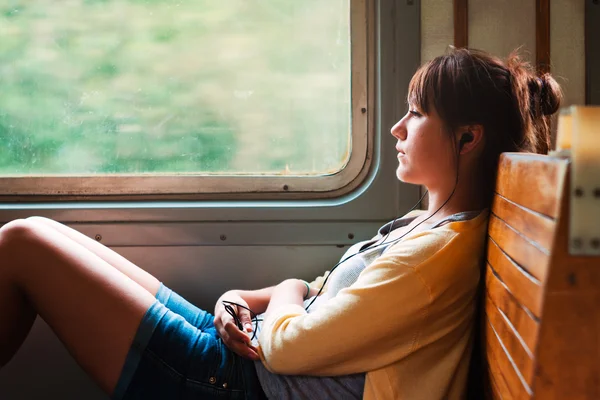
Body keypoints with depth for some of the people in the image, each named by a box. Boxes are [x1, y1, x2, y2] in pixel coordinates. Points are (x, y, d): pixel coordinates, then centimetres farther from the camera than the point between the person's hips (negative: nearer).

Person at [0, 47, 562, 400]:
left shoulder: (439, 253, -21)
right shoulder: (427, 226, 10)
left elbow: (286, 347, -21)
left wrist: (288, 291, 1)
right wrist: (242, 299, 0)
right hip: (250, 351, 10)